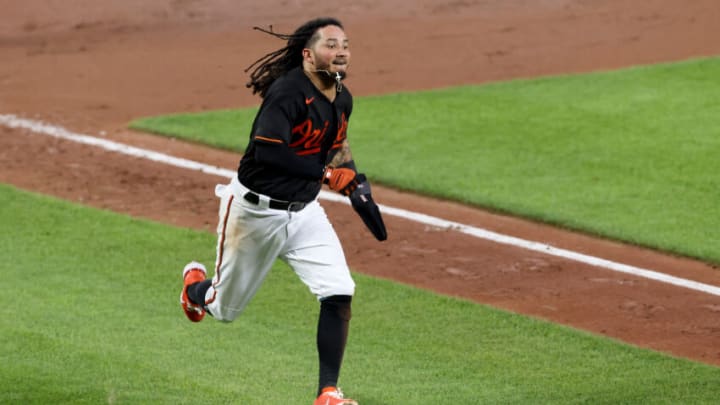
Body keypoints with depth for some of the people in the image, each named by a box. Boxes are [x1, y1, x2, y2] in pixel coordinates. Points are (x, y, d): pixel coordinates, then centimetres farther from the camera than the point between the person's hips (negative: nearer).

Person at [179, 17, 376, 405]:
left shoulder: (342, 99, 1)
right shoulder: (288, 92, -25)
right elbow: (266, 152, -36)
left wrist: (355, 182, 3)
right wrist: (327, 174, -34)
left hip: (304, 212, 6)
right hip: (254, 209, -6)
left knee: (338, 295, -13)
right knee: (224, 309, 12)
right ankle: (196, 284, 50)